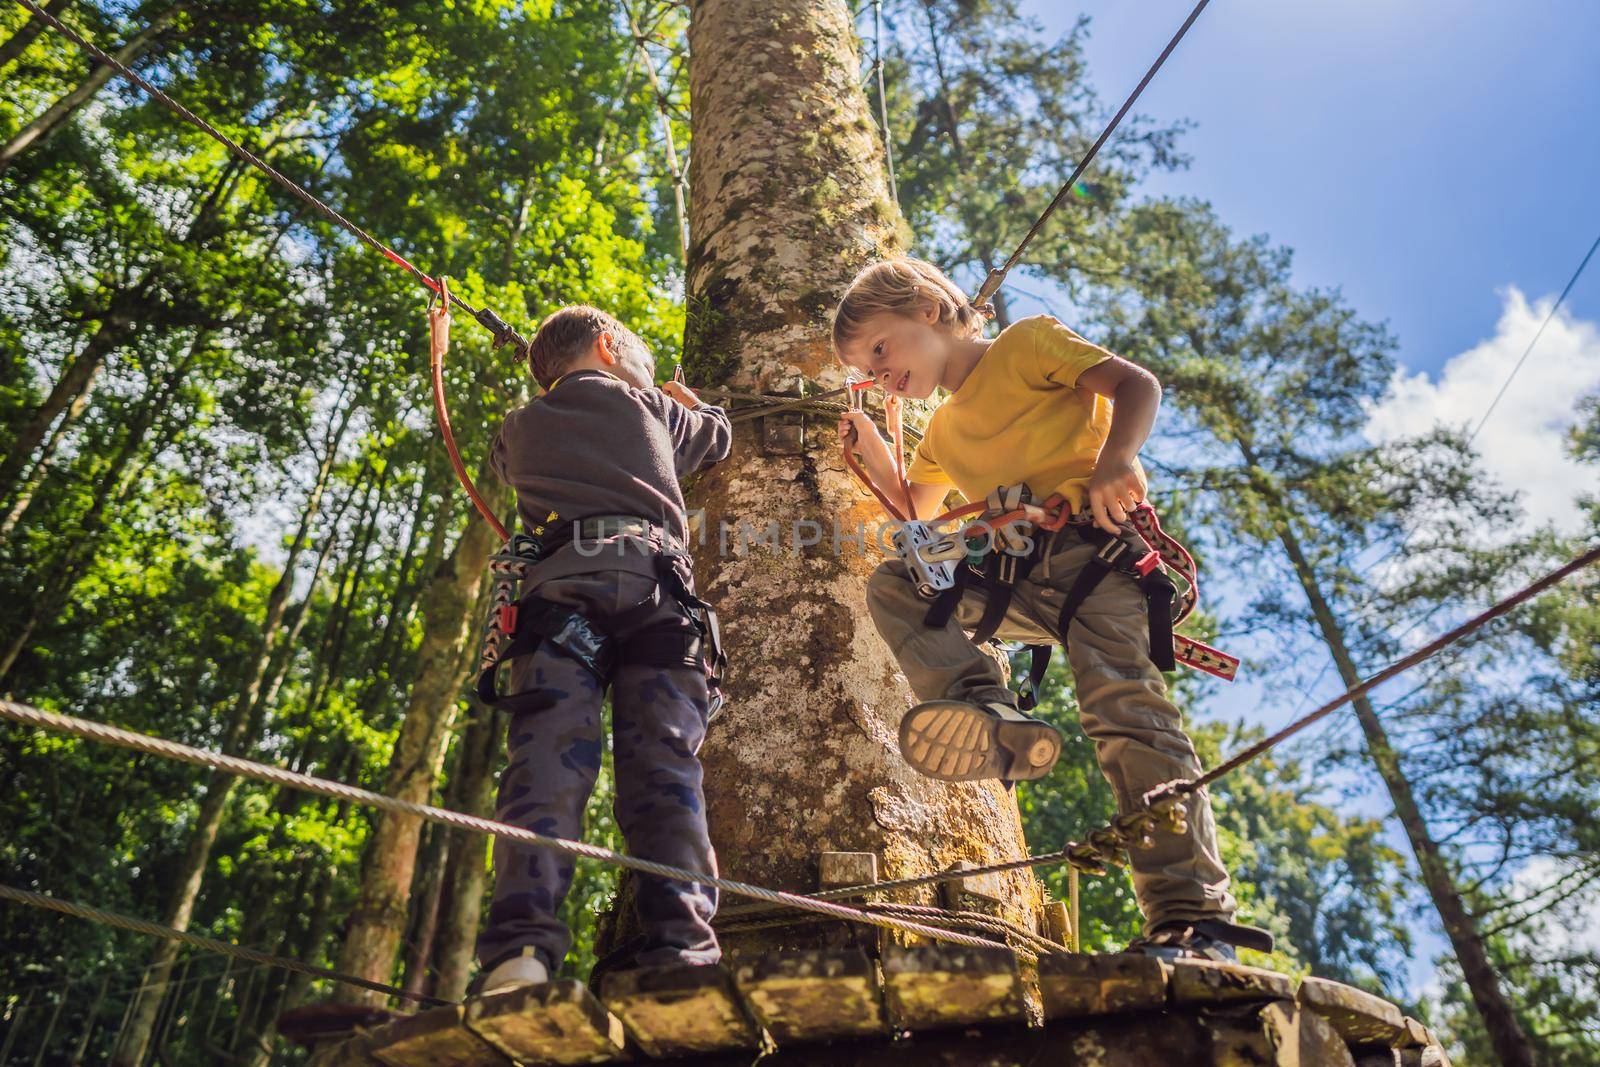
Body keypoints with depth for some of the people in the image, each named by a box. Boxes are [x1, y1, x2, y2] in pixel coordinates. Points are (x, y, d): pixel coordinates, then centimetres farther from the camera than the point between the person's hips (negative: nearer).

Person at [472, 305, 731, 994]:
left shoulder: (519, 429, 30)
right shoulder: (646, 404, 27)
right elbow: (718, 435, 45)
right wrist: (688, 400, 67)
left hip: (559, 581, 1)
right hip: (652, 579, -1)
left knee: (547, 758, -13)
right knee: (665, 763, -9)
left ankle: (521, 947, -29)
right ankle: (680, 945, -20)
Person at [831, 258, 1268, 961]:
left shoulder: (1027, 343, 9)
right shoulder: (943, 431, 30)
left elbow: (1136, 385, -3)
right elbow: (917, 513, 41)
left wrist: (1116, 457, -23)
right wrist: (870, 450, 26)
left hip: (1094, 546, -7)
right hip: (1015, 579, 7)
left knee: (1122, 707, -22)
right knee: (893, 585, -5)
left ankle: (1196, 920, -22)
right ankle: (991, 716, -25)